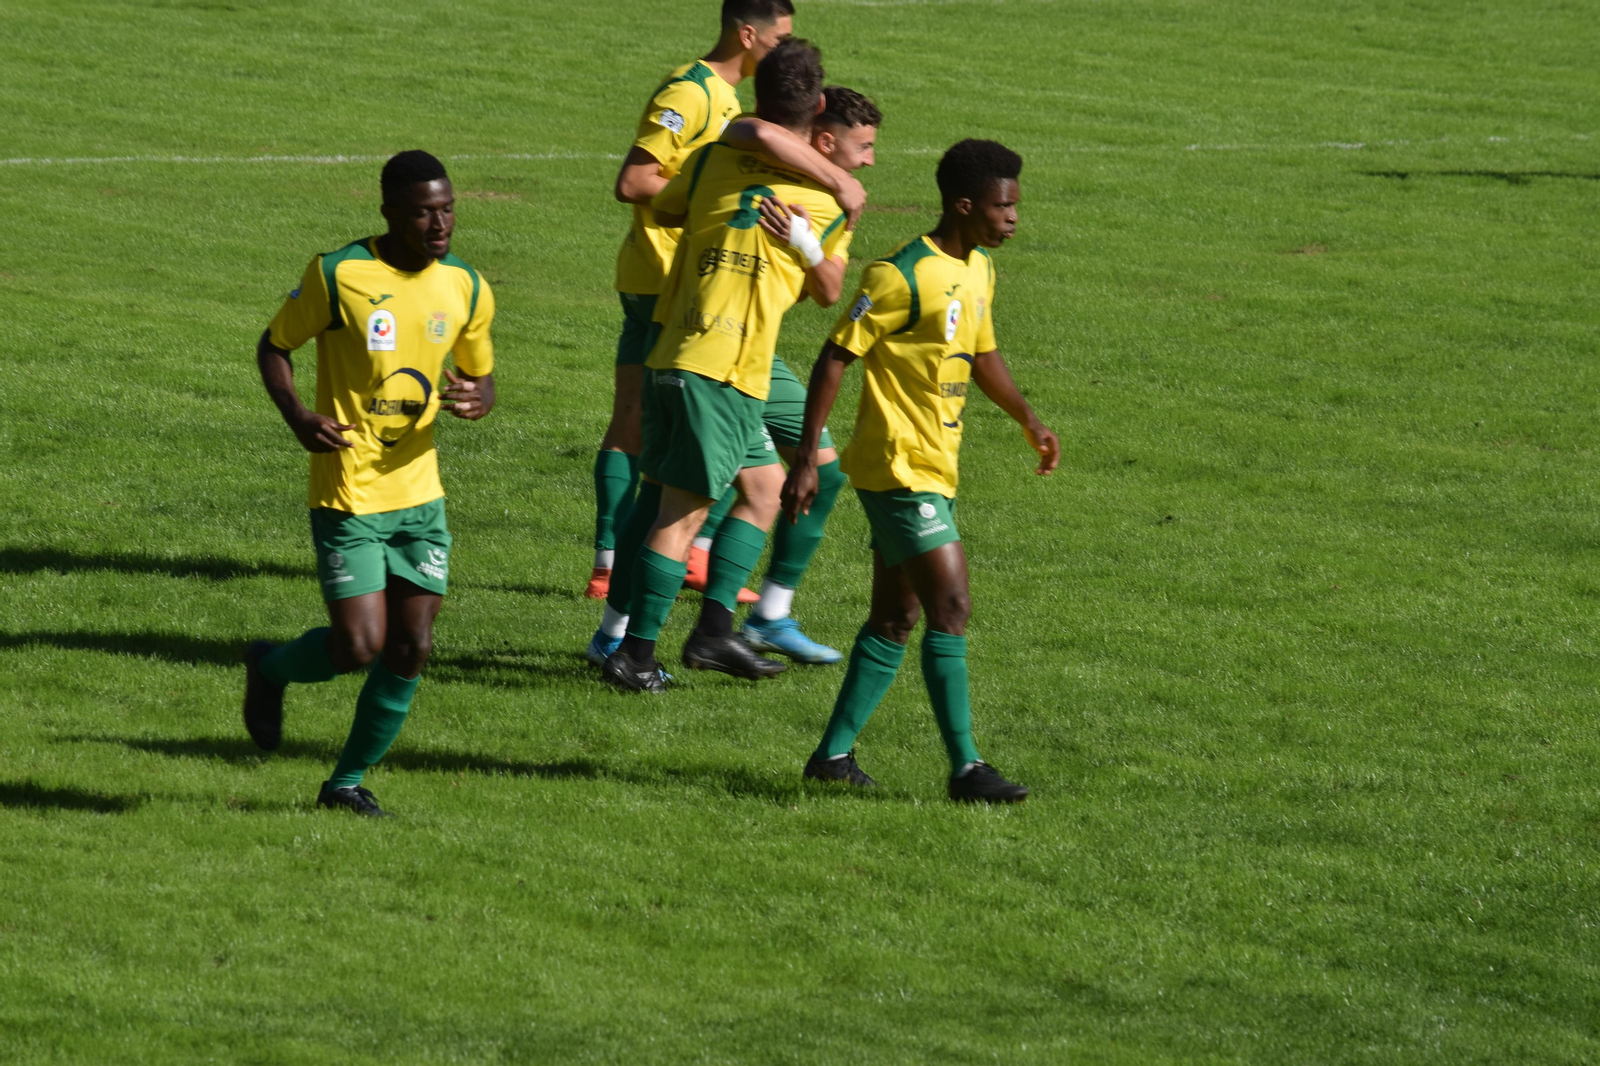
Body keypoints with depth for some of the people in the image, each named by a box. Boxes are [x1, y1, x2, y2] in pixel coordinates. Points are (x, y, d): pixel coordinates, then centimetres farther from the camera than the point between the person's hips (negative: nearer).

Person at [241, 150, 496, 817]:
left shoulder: (467, 289, 2)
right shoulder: (337, 276, -12)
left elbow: (483, 380, 15)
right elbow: (273, 346, 1)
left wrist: (475, 401, -10)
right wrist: (297, 417, -17)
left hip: (419, 493, 5)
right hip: (347, 493, -5)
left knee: (412, 649, 1)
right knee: (360, 647, -11)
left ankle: (348, 781, 19)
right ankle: (269, 669, 22)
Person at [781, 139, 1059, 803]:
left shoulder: (979, 270, 10)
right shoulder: (902, 276, -17)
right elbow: (836, 357, -15)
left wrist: (1029, 422, 21)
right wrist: (805, 459, -17)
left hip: (934, 472, 9)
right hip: (897, 467, -9)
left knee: (895, 620, 11)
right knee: (951, 608, -13)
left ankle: (835, 753, 18)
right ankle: (965, 768, -12)